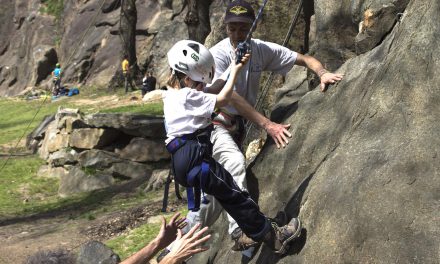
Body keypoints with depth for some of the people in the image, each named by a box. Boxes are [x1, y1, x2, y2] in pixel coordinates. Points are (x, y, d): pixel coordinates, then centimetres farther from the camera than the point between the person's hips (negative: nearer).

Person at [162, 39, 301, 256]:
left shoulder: (174, 93, 14)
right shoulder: (188, 96, -15)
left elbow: (214, 88, 19)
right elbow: (222, 100, -13)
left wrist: (233, 67, 13)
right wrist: (235, 72, -2)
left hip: (184, 157, 10)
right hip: (194, 157, -10)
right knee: (233, 195, -5)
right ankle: (272, 236, 1)